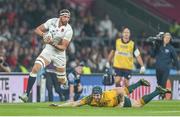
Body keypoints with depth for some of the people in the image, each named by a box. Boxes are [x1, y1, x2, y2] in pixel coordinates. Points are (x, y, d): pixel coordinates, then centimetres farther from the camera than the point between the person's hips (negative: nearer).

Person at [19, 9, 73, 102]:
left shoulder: (68, 30, -15)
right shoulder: (52, 21, -6)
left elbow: (63, 47, -17)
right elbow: (37, 30, 1)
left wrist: (53, 43, -34)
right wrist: (44, 35, -20)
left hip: (59, 53, -1)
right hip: (48, 50, 1)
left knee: (62, 81, 4)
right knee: (35, 68, -21)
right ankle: (27, 95, -20)